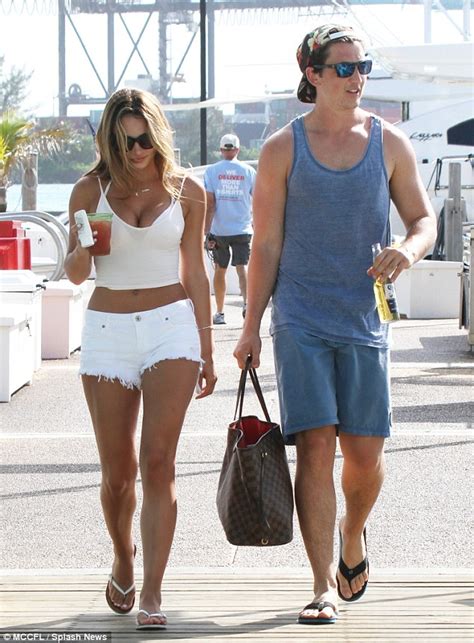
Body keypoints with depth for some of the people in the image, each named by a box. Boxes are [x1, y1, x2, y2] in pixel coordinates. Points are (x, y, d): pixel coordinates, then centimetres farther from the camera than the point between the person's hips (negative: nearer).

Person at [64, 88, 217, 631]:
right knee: (117, 472, 5)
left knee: (157, 460, -14)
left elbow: (194, 274, 9)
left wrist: (206, 350, 9)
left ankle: (151, 595, -12)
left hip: (171, 327, -1)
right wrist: (84, 250, -21)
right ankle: (122, 559, 34)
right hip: (107, 331, 1)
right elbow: (74, 274, 3)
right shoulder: (91, 189, 1)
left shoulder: (186, 192, 2)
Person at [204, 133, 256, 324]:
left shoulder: (212, 171, -2)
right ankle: (247, 302, -25)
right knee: (242, 267, -1)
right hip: (242, 229, 0)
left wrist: (207, 232, -7)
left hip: (219, 230, 0)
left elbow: (210, 205, -7)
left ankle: (219, 313, 17)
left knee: (220, 270, 12)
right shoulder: (248, 171, 2)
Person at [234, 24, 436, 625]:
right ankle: (324, 586, -2)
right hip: (300, 321, -2)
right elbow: (266, 245, 3)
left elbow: (423, 219, 10)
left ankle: (353, 533, 35)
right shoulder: (282, 148, 1)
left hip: (364, 318, 2)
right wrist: (251, 326, 1)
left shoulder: (389, 143, 5)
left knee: (365, 453, 2)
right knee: (315, 447, -8)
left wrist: (408, 250, -14)